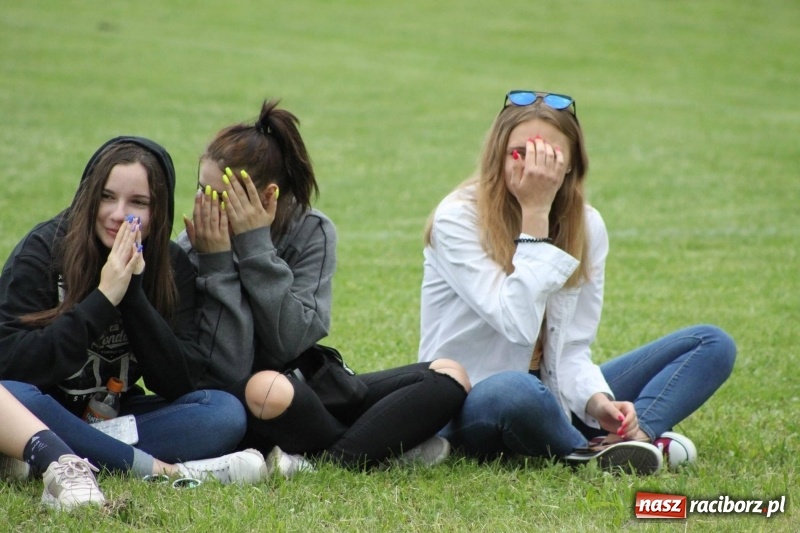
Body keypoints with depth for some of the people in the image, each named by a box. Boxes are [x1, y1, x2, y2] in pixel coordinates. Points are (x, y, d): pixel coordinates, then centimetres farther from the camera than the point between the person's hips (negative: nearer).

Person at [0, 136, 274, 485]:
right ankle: (162, 469, -32)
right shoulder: (43, 251, -11)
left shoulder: (172, 266, -2)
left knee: (226, 412, -18)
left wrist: (134, 293, -21)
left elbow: (178, 383, -11)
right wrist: (104, 299, -26)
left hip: (118, 416, 4)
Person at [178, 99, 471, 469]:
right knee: (268, 388, -40)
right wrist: (217, 263, -26)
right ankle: (377, 450, -15)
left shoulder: (312, 233, -7)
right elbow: (228, 369, -23)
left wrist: (256, 247, -23)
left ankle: (339, 458, -25)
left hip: (305, 390, 4)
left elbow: (292, 342, -20)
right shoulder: (190, 252, -12)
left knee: (448, 377, -11)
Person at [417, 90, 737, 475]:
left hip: (553, 401, 6)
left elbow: (572, 348, -1)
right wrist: (534, 216, -24)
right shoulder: (457, 219, -16)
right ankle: (608, 449, -16)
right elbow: (519, 326, -27)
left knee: (712, 345, -4)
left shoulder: (587, 227, 1)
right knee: (519, 392, -43)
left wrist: (597, 401, -22)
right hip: (468, 409, -6)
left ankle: (636, 433, -30)